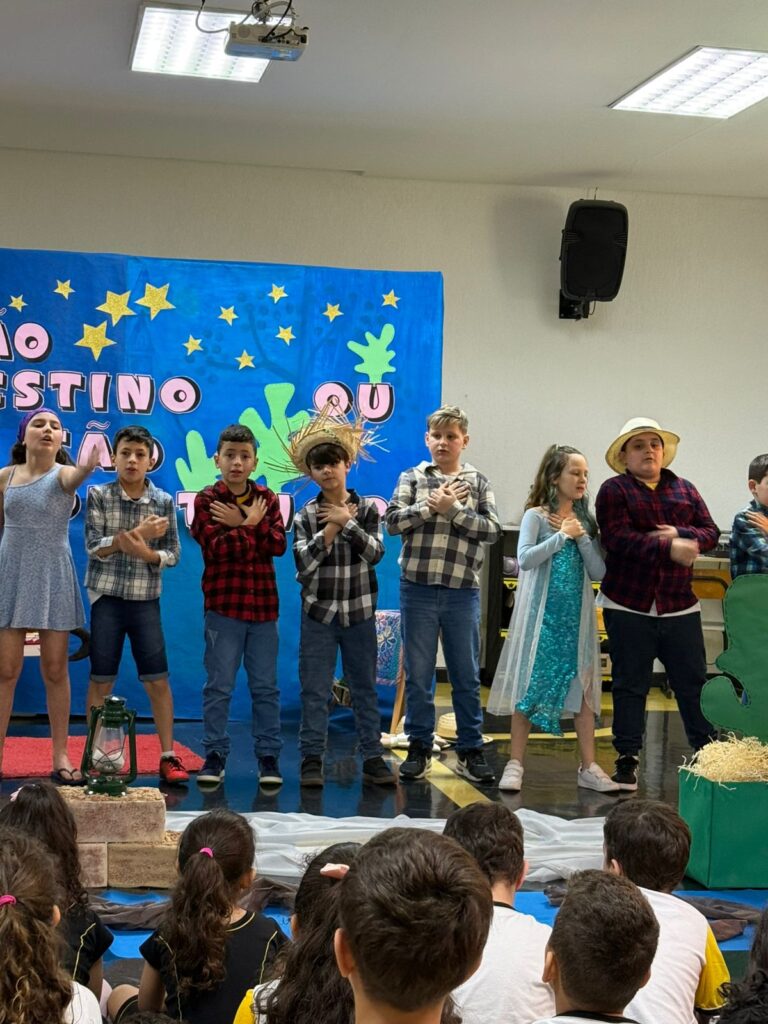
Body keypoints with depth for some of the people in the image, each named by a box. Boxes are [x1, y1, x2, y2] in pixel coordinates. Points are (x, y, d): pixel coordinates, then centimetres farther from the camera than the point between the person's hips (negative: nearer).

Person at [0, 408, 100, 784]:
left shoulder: (63, 475, -7)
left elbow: (75, 476, -32)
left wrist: (87, 468, -55)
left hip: (52, 579, -1)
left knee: (55, 670, 4)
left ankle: (61, 756, 12)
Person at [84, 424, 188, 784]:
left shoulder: (164, 501, 2)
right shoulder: (98, 495, -1)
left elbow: (173, 553, 2)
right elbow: (94, 548, -9)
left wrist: (148, 553, -18)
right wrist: (135, 534, -18)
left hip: (146, 599, 1)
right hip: (107, 597, -1)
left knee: (157, 679, 2)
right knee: (101, 680, 4)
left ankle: (168, 757, 9)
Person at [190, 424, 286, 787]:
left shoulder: (267, 499, 9)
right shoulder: (206, 500, -1)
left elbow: (278, 544, -5)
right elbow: (217, 547, -15)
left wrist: (242, 524, -13)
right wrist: (251, 524, -9)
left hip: (263, 604, 3)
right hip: (223, 605, -3)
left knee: (266, 686, 8)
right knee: (219, 686, 2)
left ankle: (268, 755, 15)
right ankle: (215, 754, 12)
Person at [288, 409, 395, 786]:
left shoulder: (366, 509, 1)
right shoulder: (306, 516, -1)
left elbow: (374, 553, -12)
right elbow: (304, 564, -12)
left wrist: (346, 522, -16)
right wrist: (331, 528, -15)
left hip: (359, 612, 1)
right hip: (318, 612, -1)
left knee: (365, 688, 8)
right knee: (314, 690, 2)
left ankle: (372, 757, 14)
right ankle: (311, 758, 9)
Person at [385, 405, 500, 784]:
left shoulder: (477, 482, 7)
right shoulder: (412, 478, 6)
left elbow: (492, 530, -4)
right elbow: (393, 521, -6)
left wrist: (452, 509, -13)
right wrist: (430, 505, -15)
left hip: (462, 592, 0)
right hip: (418, 588, 0)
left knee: (466, 676, 7)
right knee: (418, 674, 5)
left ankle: (470, 750, 16)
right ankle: (419, 748, 16)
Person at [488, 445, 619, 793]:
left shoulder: (584, 521, 11)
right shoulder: (536, 516, -2)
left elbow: (598, 572, 4)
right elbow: (525, 559, -16)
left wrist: (581, 537, -7)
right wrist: (562, 536, -14)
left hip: (577, 617, 4)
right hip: (543, 614, -4)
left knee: (583, 687, 4)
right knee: (531, 685, -1)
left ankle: (588, 767, 11)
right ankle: (515, 763, 6)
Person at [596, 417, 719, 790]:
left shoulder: (685, 490, 12)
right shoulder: (614, 490, -1)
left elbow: (711, 532, 5)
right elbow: (617, 538, -15)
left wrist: (680, 534, -15)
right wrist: (669, 548, -23)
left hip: (679, 605, 3)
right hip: (628, 605, -3)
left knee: (694, 683, 3)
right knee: (630, 684, 5)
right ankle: (627, 760, 12)